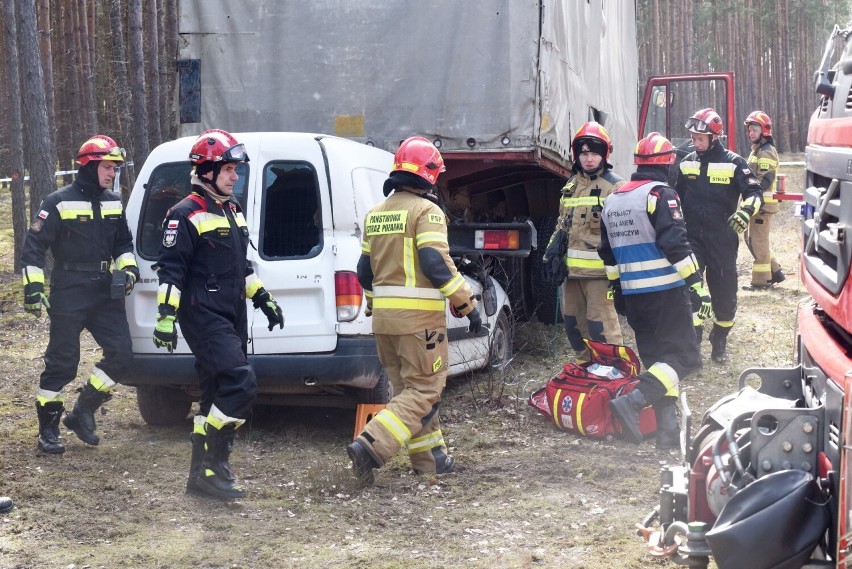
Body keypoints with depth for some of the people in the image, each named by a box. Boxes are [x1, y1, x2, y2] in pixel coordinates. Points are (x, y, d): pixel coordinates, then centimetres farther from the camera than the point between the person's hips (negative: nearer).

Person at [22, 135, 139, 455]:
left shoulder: (113, 203, 10)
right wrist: (33, 288, -15)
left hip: (106, 294, 6)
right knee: (62, 363, -2)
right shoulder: (59, 203, -9)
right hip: (69, 297, -6)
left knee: (121, 354, -2)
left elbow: (123, 243, 22)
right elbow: (33, 247, -9)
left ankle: (82, 413, 14)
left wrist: (127, 268, 4)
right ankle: (48, 429, 11)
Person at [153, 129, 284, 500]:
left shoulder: (231, 210, 18)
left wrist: (262, 298, 24)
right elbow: (170, 269, -13)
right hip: (204, 317, -9)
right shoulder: (186, 215, -10)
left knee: (218, 393, 11)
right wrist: (166, 316, -19)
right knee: (241, 385, -19)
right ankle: (210, 468, -13)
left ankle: (204, 473, 18)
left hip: (232, 317, 9)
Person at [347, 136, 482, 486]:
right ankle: (370, 448, -18)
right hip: (420, 316, -8)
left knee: (407, 388, 16)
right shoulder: (426, 211, -9)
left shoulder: (376, 214, 14)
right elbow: (436, 263, -19)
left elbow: (365, 270, 18)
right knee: (424, 391, -3)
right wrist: (467, 305, -14)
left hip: (384, 316, 8)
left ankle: (430, 459, 20)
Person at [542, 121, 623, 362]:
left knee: (601, 326, -9)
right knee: (573, 323, 15)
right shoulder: (571, 186, 17)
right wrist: (552, 256, 16)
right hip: (572, 270, 8)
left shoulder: (615, 186, -5)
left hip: (600, 271, -7)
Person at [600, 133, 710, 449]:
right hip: (666, 292, -8)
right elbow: (676, 245, -19)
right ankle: (631, 403, -21)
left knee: (656, 358, 14)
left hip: (633, 296, 8)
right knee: (685, 357, -4)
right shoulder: (661, 195, -10)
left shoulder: (613, 200, 14)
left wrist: (617, 291, 28)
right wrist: (698, 287, -16)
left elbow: (608, 253, 20)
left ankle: (667, 430, 10)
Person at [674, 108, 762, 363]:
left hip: (722, 239, -2)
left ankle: (719, 341, 23)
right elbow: (677, 196, 22)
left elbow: (754, 192, -7)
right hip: (692, 237, 2)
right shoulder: (687, 162, 9)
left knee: (724, 291, 5)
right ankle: (693, 337, -5)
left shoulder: (733, 163, -5)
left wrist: (745, 211, -26)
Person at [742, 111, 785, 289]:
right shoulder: (756, 150, 19)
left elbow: (764, 180, -22)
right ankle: (775, 272, 21)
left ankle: (761, 280, 1)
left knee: (758, 240, -5)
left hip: (763, 203, -10)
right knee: (750, 237, 16)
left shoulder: (767, 152, -13)